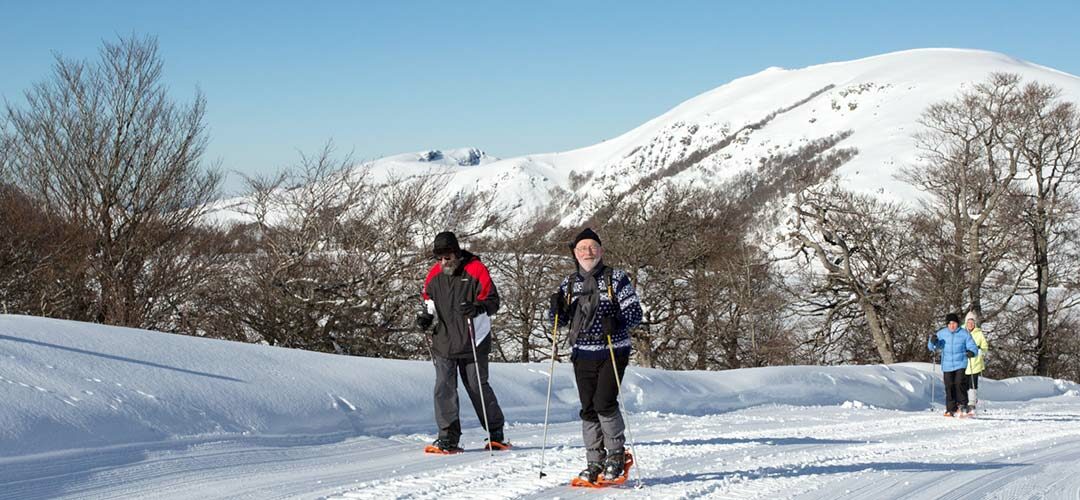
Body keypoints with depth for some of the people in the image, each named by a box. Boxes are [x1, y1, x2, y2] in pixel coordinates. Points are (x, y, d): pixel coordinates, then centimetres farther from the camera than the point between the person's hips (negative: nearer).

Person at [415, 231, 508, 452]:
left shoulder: (475, 270, -7)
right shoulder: (434, 275, 6)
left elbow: (492, 301, -7)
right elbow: (428, 300, 21)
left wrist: (476, 309, -26)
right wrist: (426, 316, 1)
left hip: (472, 343, -4)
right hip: (443, 342, 4)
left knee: (478, 388, 3)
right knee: (444, 389, -5)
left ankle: (496, 434, 17)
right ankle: (448, 438, -1)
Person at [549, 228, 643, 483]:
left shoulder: (616, 278, -1)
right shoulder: (569, 284, 11)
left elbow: (635, 312, -5)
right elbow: (561, 321, 15)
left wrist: (616, 323, -24)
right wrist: (557, 308, -7)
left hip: (613, 351, -4)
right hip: (583, 354, 4)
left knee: (604, 403, -15)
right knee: (588, 408, 3)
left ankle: (617, 454, 4)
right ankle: (594, 462, 11)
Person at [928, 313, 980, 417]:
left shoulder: (964, 334, -1)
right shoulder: (942, 334, 4)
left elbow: (973, 347, 1)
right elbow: (931, 347, 8)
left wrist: (972, 352, -22)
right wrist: (933, 342, -16)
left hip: (960, 364, -2)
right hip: (947, 365, 2)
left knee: (959, 383, -17)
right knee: (949, 387, 1)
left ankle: (963, 405, -2)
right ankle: (951, 409, 8)